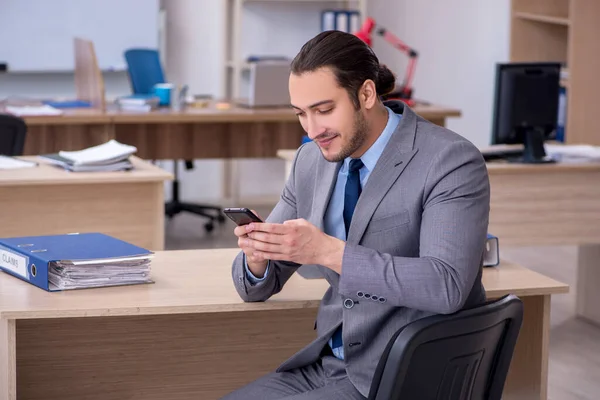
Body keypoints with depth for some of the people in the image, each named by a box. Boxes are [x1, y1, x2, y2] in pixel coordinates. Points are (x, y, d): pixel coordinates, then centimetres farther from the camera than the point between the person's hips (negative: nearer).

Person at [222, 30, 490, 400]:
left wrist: (328, 251, -31)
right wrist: (257, 255, -13)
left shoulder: (452, 162, -14)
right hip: (327, 365, 7)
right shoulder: (311, 161, 7)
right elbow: (257, 286, 11)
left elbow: (446, 286, -27)